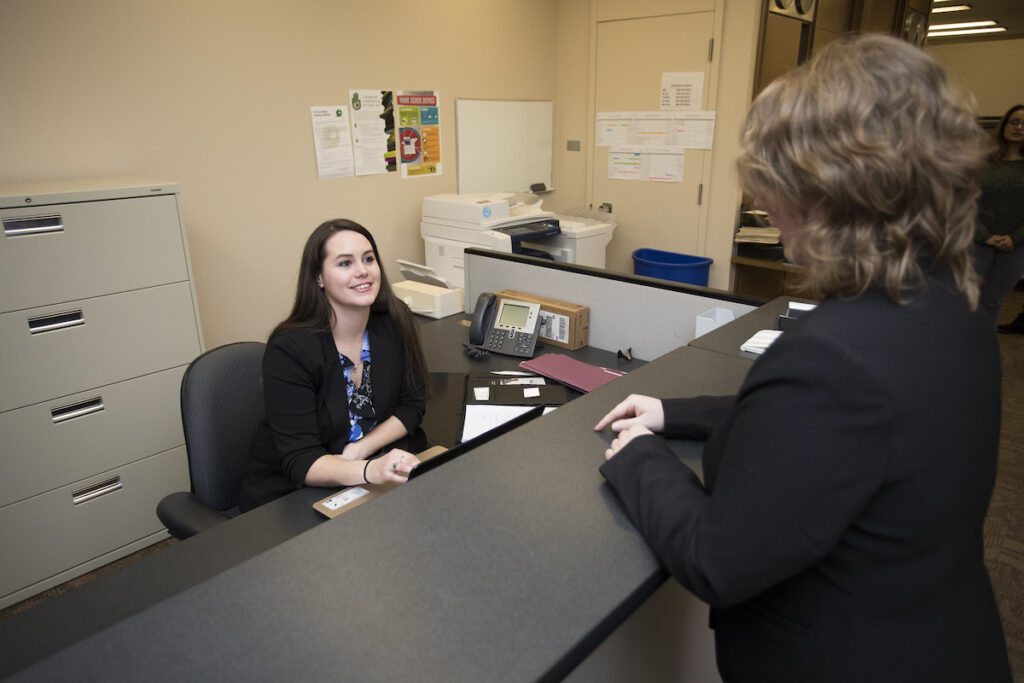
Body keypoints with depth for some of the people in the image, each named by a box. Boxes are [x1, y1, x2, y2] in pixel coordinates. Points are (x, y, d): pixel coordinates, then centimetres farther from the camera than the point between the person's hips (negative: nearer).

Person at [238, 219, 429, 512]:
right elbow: (299, 462, -23)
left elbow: (412, 405, 2)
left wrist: (360, 449, -15)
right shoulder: (289, 350, -20)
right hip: (287, 496, -5)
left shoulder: (395, 322, -6)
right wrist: (370, 471, -43)